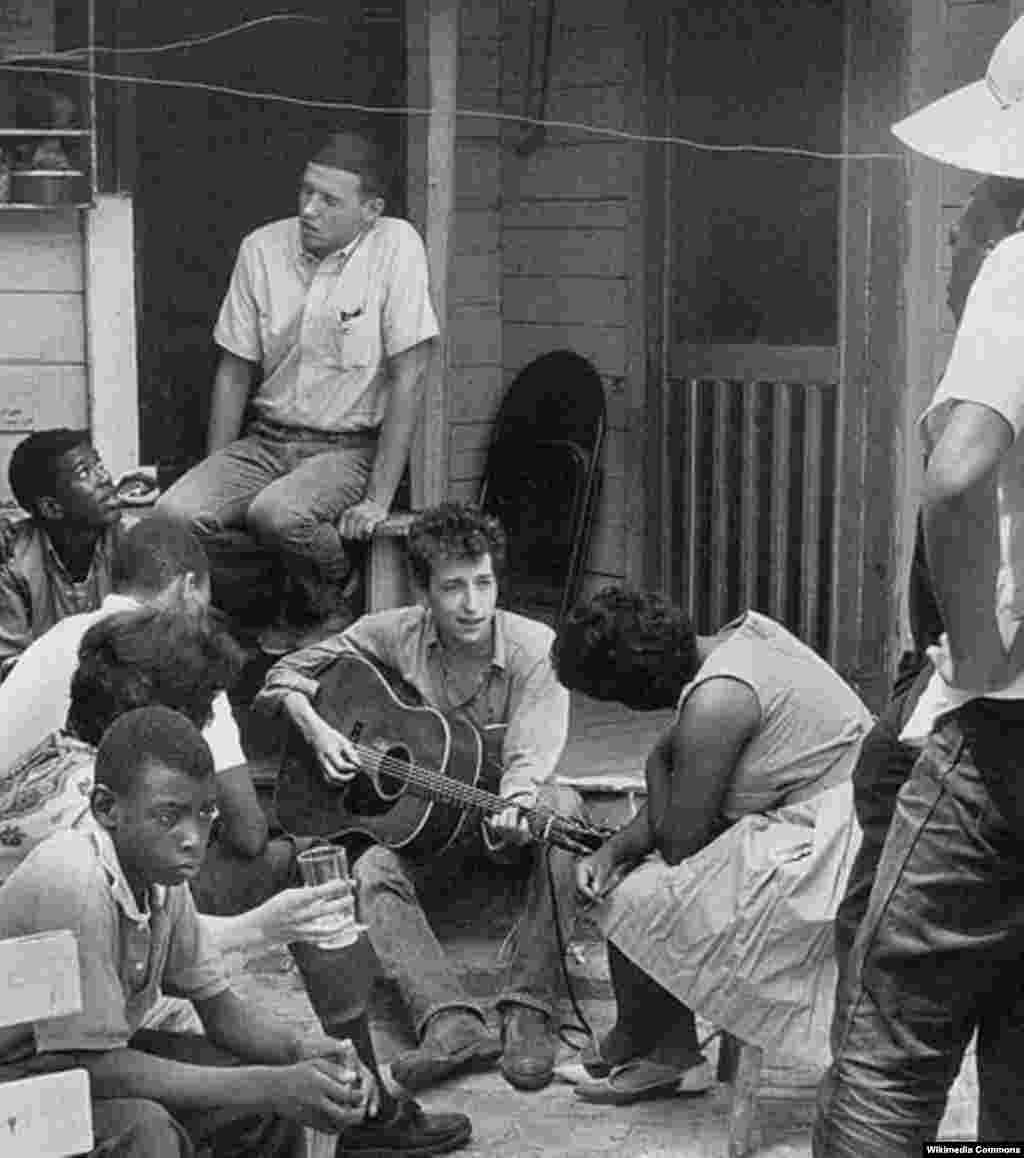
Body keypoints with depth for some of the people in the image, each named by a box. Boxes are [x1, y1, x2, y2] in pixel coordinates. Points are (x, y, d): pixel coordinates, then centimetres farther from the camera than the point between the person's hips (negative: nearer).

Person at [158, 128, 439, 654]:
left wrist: (377, 499, -17)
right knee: (173, 516, -21)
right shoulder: (262, 249, 0)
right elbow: (234, 372, 8)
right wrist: (216, 481, 2)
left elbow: (406, 378, -14)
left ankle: (329, 606, -2)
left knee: (276, 514, -33)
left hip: (350, 447, -4)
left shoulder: (395, 248, -13)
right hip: (266, 439, 4)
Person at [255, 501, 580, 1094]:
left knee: (562, 806, -35)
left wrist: (513, 814, -47)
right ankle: (454, 1023, -43)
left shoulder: (535, 649, -13)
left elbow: (530, 761, -24)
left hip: (499, 815, -1)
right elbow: (287, 674, 6)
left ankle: (530, 1011, -36)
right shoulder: (393, 634, -6)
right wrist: (318, 731, -14)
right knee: (370, 873, -30)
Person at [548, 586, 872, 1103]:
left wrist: (658, 764, 2)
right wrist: (612, 850, 2)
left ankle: (629, 1045, 23)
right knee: (623, 871, 13)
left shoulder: (715, 702, -23)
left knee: (630, 902, -5)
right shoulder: (738, 636, 7)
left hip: (820, 856, -11)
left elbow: (676, 841, -14)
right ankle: (674, 1056, 18)